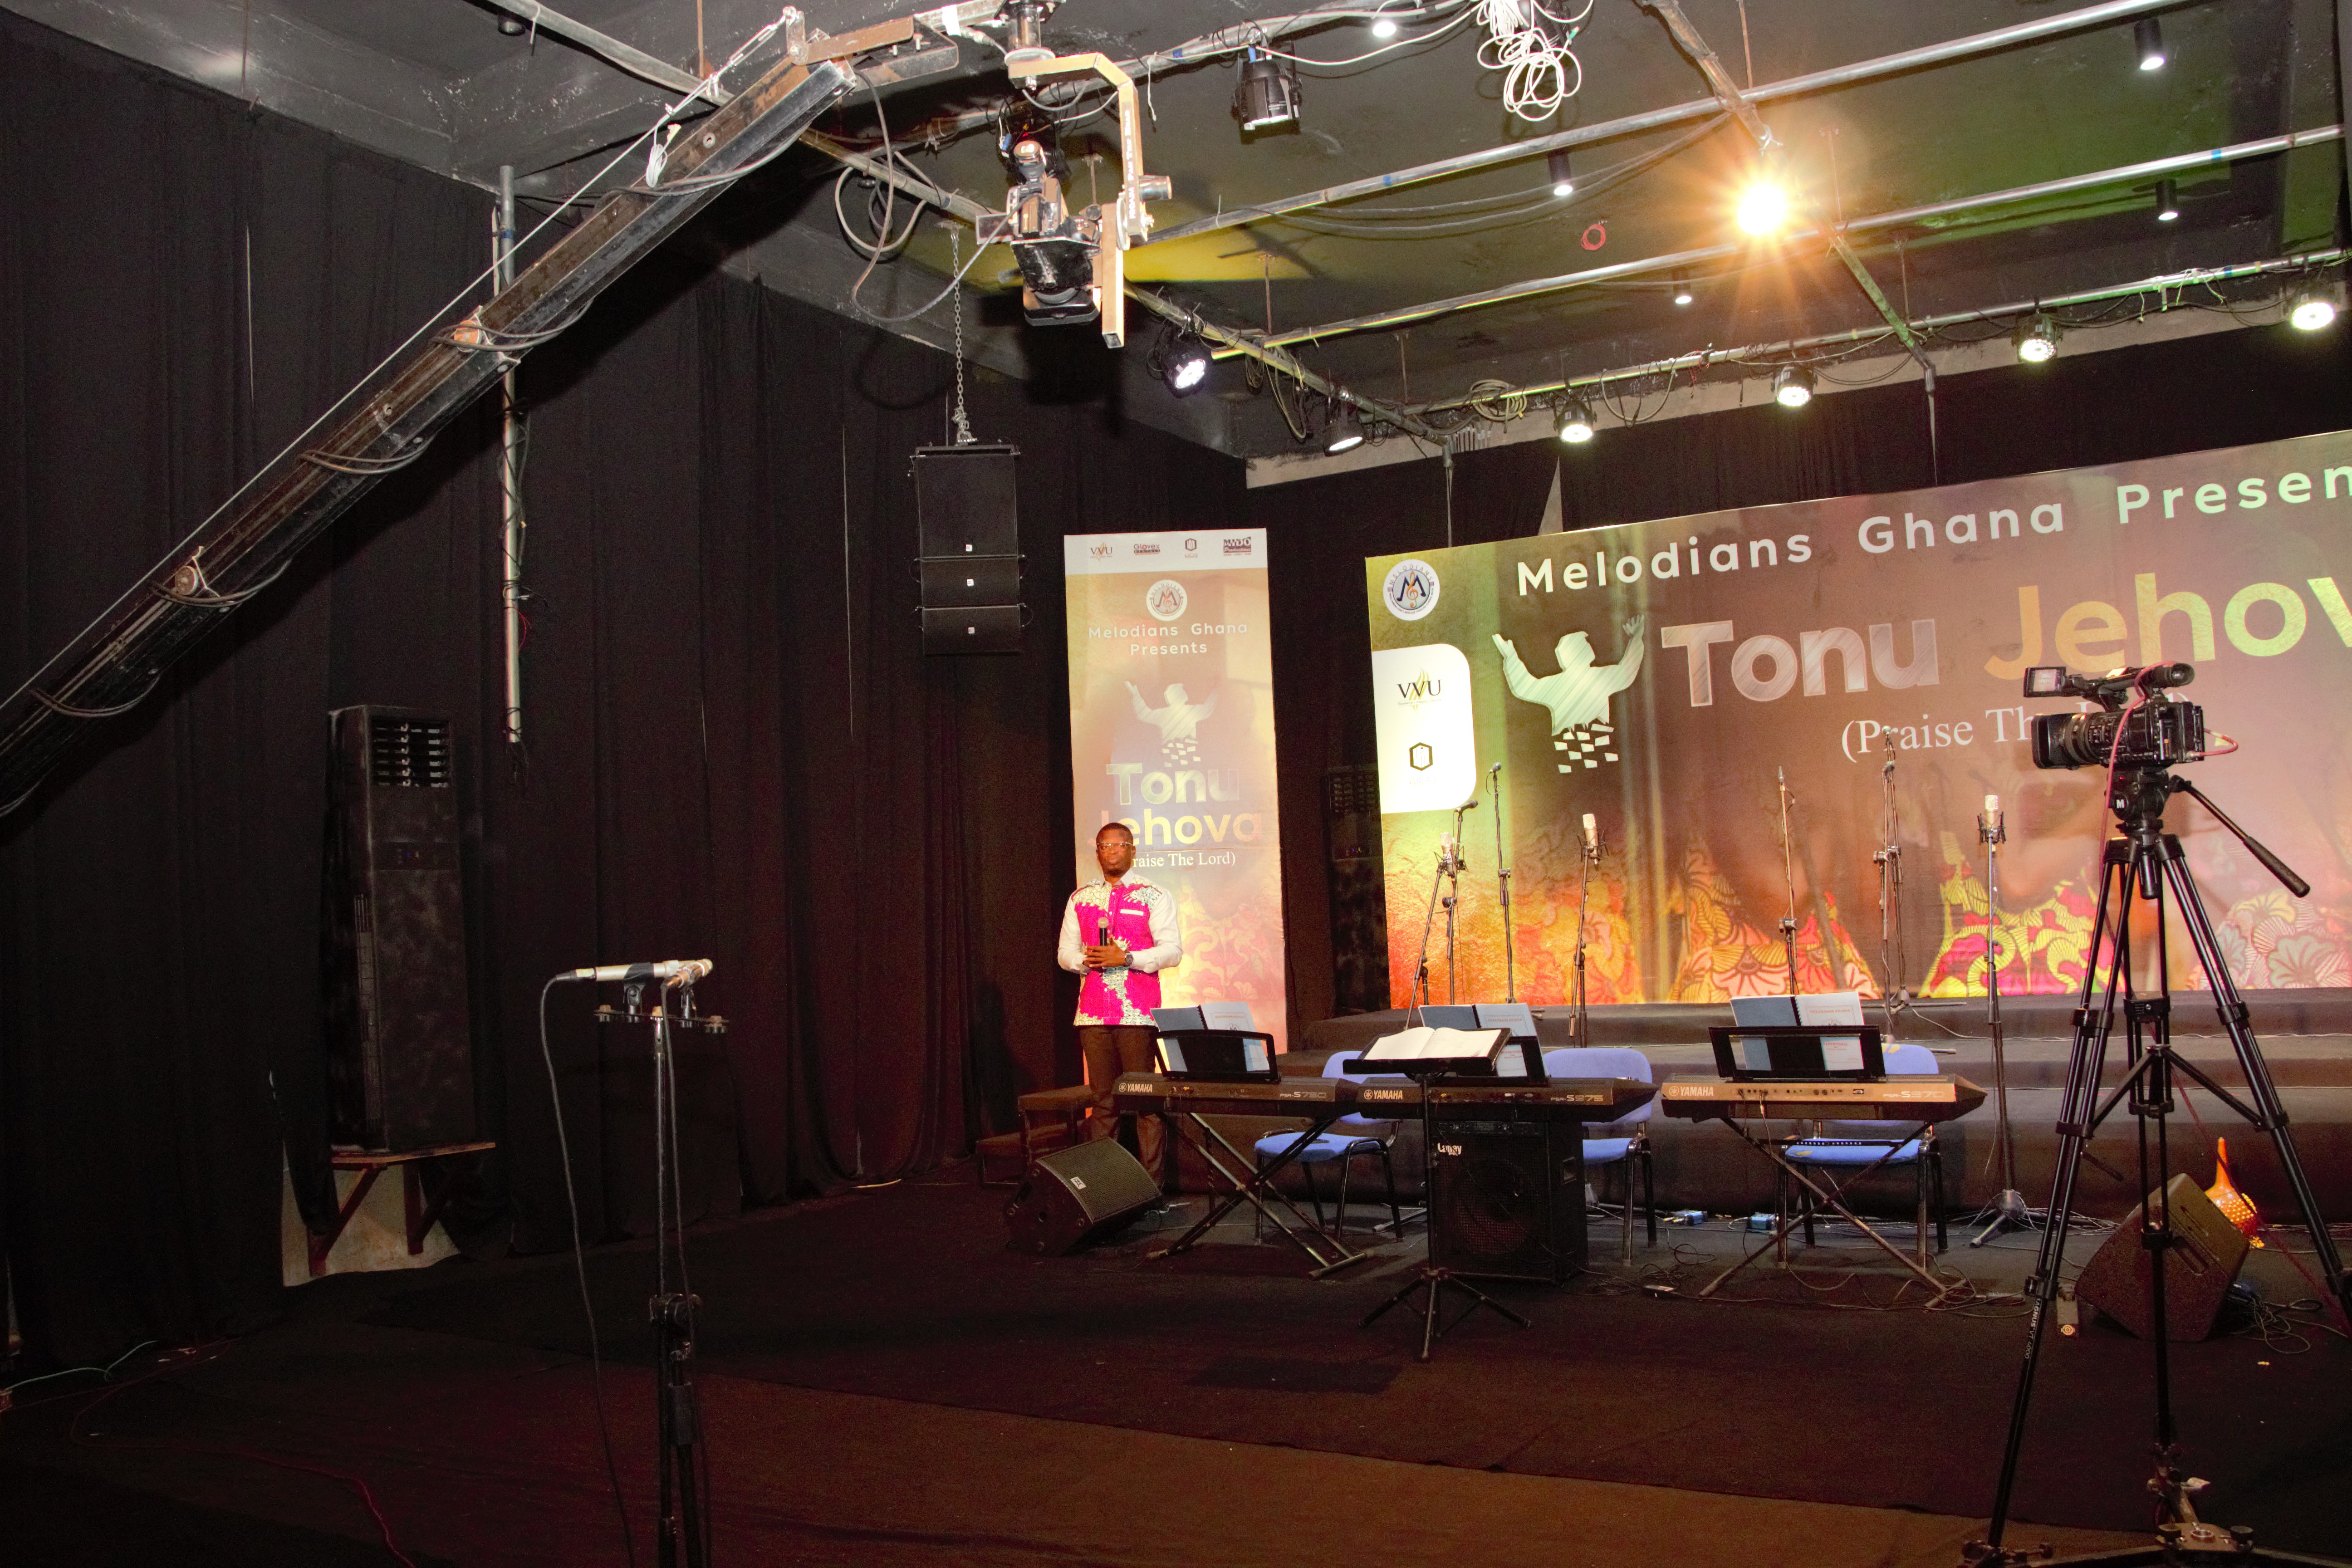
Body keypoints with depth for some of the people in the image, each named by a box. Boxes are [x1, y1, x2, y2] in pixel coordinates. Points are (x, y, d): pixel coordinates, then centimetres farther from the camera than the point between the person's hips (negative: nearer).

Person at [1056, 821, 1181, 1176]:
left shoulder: (1154, 897, 4)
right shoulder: (1080, 899, 16)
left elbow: (1172, 950, -4)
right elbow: (1065, 953, 16)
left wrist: (1126, 958, -14)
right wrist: (1086, 960, -6)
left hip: (1138, 1012, -3)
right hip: (1094, 1011, 4)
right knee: (1102, 1100, 6)